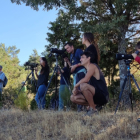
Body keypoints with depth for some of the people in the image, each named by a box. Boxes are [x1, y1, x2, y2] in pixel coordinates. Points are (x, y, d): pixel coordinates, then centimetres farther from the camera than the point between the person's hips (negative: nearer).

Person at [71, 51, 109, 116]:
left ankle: (93, 108, -17)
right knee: (73, 97, 3)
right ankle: (93, 104, 5)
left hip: (103, 96, -9)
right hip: (96, 96, 9)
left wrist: (75, 86, -12)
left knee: (83, 85, -33)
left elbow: (86, 79, -26)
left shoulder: (92, 66, -9)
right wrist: (77, 90, -1)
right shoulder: (88, 69, 19)